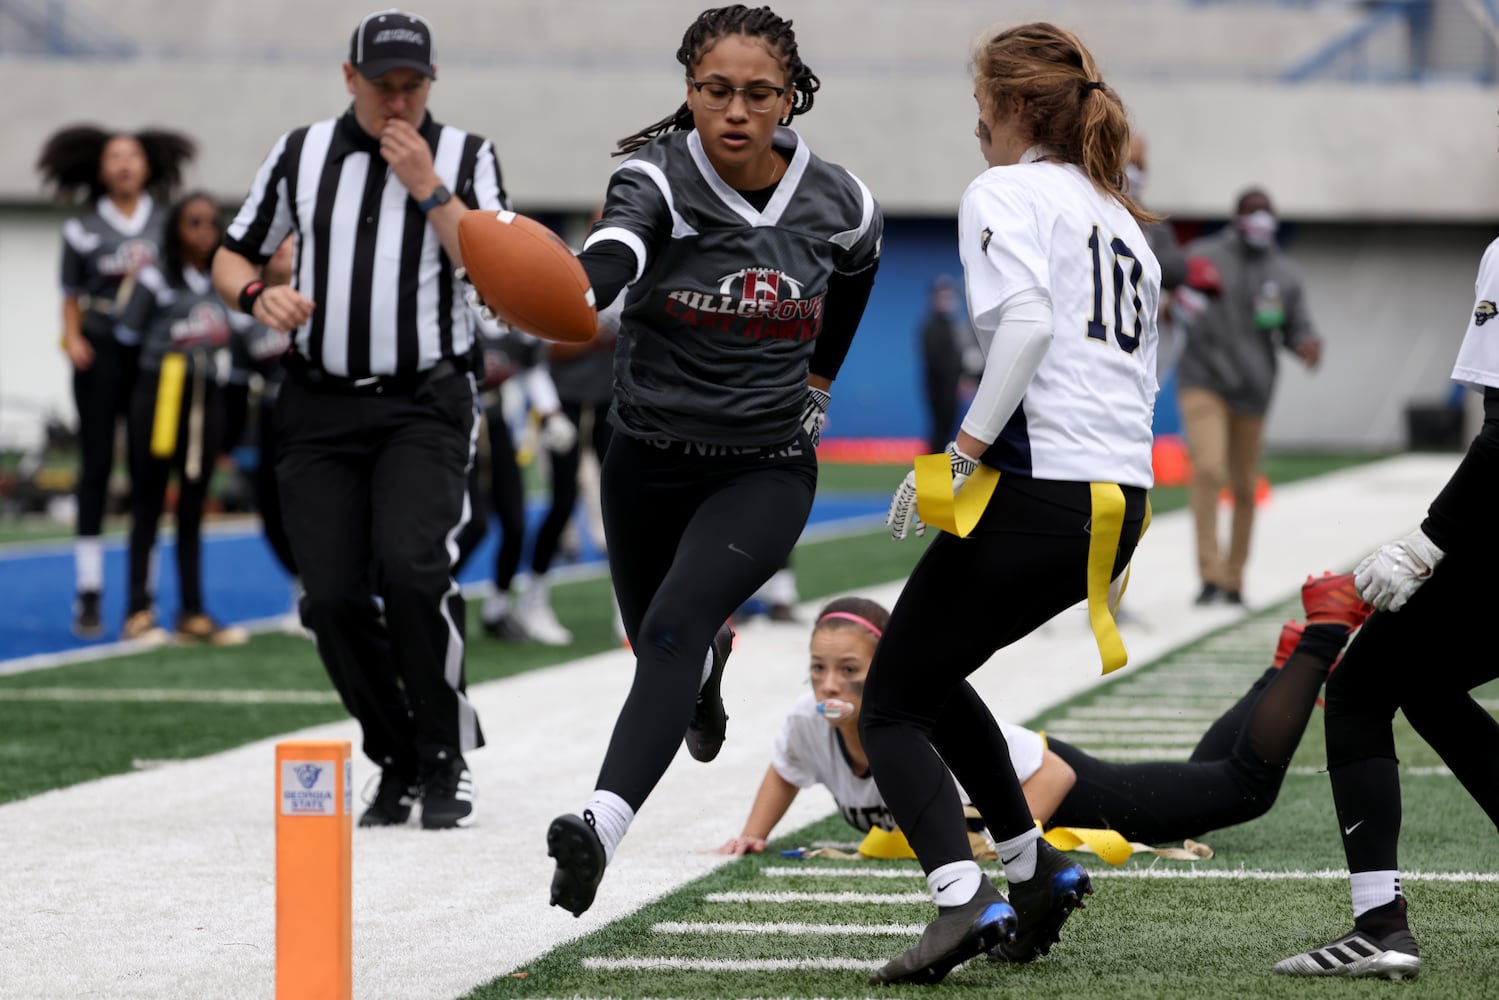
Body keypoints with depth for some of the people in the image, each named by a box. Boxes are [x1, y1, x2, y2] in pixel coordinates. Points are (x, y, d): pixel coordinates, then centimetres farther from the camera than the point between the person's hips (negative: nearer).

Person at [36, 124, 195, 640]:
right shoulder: (83, 230, 5)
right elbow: (71, 297, 8)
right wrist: (72, 337, -9)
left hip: (156, 354, 1)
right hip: (101, 351, -1)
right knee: (96, 466, -3)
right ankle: (88, 594, -2)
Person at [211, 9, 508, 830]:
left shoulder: (464, 157, 3)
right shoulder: (301, 153, 9)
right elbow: (229, 259, 13)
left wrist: (429, 190, -14)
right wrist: (257, 295, -9)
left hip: (424, 407, -3)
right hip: (319, 408, 3)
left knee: (410, 568, -22)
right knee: (333, 596, -3)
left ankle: (445, 761, -7)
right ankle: (397, 762, 15)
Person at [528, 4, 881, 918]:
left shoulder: (839, 204, -9)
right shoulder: (658, 180, -17)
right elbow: (608, 263, -40)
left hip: (767, 471, -1)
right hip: (650, 462, 1)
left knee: (674, 624, -26)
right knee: (663, 649, 21)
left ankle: (603, 826, -37)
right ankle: (714, 659, 60)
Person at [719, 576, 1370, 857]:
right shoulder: (811, 721, -25)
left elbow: (1055, 774, -34)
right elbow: (784, 770, 1)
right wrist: (752, 835, -10)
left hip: (1058, 792, -6)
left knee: (1247, 787, 5)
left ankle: (1325, 632, 19)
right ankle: (1285, 667, 47)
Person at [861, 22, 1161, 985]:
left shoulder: (1005, 192, -2)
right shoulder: (1123, 218, 23)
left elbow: (1027, 321, -19)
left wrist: (965, 453, -16)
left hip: (1036, 496, -8)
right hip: (1123, 499, 8)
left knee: (890, 705, 0)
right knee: (930, 673, 26)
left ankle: (965, 897, -21)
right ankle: (1036, 868, 21)